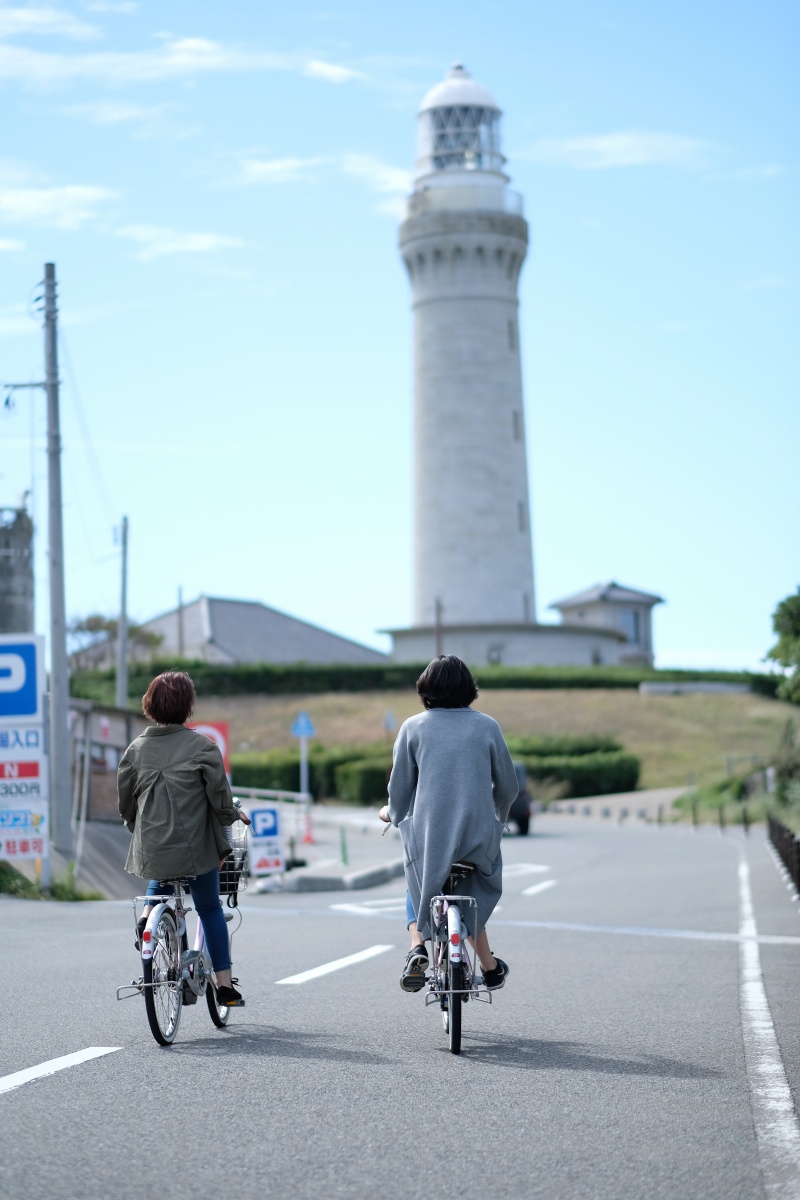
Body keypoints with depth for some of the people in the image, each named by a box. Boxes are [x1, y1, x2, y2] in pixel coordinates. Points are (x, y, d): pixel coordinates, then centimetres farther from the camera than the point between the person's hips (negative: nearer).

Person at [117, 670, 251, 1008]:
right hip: (195, 848, -3)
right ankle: (224, 985, 13)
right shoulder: (201, 747, -12)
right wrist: (233, 815, 12)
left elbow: (125, 803, 6)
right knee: (210, 909, 14)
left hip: (151, 849, 3)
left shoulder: (136, 748, -1)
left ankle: (147, 917, 14)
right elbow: (220, 796, -10)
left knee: (162, 879, 38)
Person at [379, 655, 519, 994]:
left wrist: (392, 813, 27)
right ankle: (489, 967, 26)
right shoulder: (487, 727, 2)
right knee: (473, 895, 26)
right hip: (479, 833, 1)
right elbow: (507, 786, 8)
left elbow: (400, 785, 4)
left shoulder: (413, 727, 0)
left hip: (427, 832, -1)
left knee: (418, 890, 24)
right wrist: (497, 818, 29)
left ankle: (417, 946, -1)